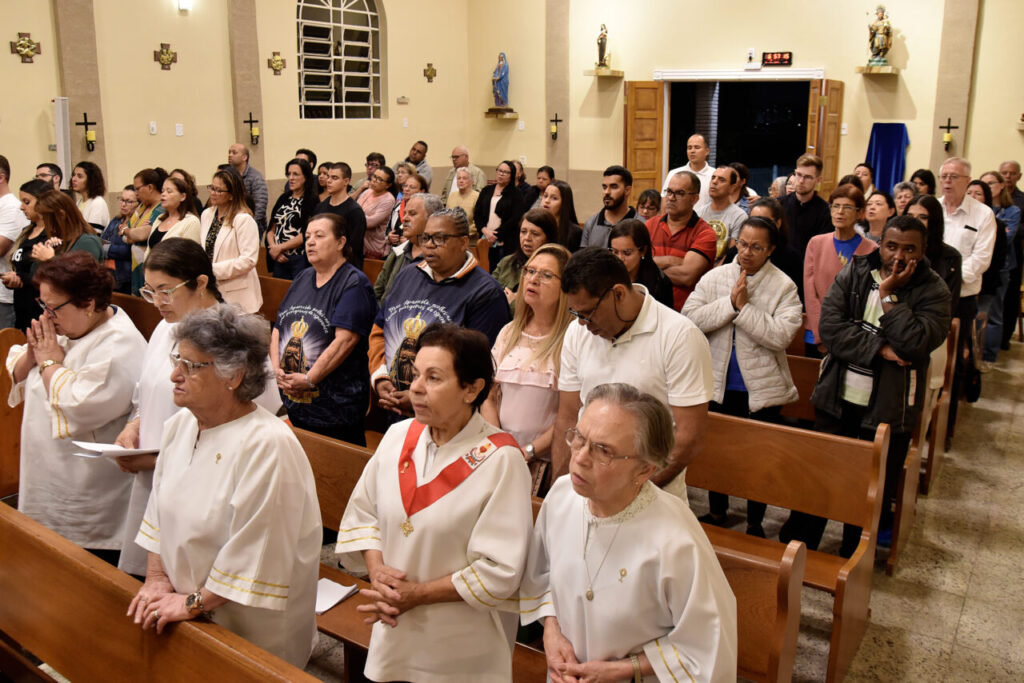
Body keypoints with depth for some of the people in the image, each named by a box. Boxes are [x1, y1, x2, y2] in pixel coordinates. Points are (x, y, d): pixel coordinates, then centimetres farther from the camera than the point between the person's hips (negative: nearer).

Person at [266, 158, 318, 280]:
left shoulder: (312, 201, -6)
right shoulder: (283, 199, 14)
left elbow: (305, 235, -12)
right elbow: (271, 229, 12)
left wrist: (279, 248, -8)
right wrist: (273, 248, -6)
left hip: (300, 260, -6)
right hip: (279, 259, 6)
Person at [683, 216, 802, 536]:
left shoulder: (783, 287, -8)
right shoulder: (714, 278, -1)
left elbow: (782, 335, -22)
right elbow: (689, 318, -13)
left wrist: (744, 308, -22)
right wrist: (729, 303, -21)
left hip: (761, 389, -2)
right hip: (719, 385, 3)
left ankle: (755, 524, 30)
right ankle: (717, 512, 39)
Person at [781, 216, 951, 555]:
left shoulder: (933, 291, -6)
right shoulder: (853, 274, 0)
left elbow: (915, 343, -22)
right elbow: (829, 326, -11)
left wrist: (888, 295, -19)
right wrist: (879, 349, -19)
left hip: (889, 409, -2)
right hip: (838, 399, 2)